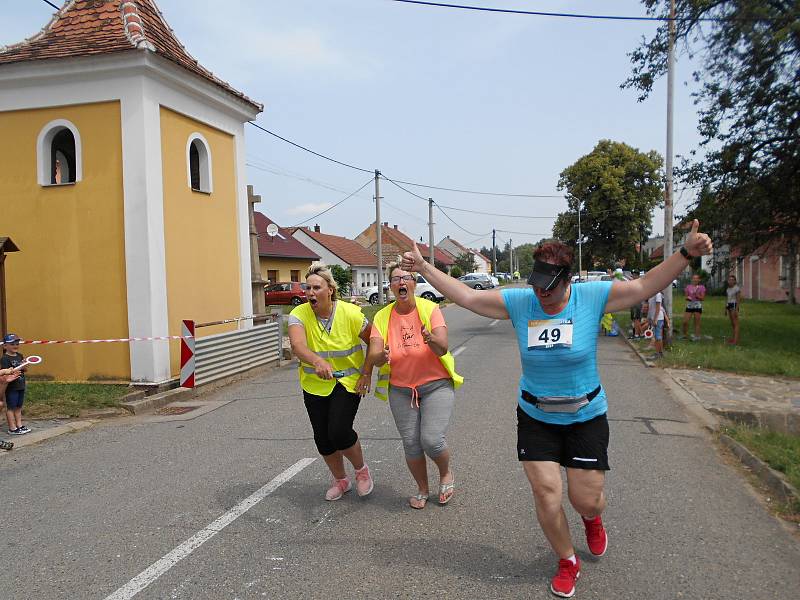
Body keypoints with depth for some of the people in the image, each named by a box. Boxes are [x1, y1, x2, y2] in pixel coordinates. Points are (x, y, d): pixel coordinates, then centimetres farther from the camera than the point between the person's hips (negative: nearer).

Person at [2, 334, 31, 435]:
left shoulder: (20, 356, 10)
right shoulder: (5, 358, -13)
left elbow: (25, 369, 14)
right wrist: (19, 368, -28)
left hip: (21, 386, 7)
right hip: (11, 388, -7)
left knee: (18, 407, 15)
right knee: (11, 407, 3)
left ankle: (19, 425, 24)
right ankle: (12, 428, 9)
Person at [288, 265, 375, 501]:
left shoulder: (351, 313, -16)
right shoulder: (299, 315, -15)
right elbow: (297, 346, -34)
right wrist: (317, 362, -53)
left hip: (348, 381, -3)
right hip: (315, 384, 3)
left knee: (339, 431, -17)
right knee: (322, 437, 8)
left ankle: (361, 469, 14)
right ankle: (340, 480, 34)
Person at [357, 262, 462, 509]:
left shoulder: (430, 309, -11)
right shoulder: (382, 317, -4)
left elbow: (442, 349, -21)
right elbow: (374, 356, -12)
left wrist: (430, 338, -43)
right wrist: (382, 356, -35)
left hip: (436, 384, -2)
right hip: (400, 389, 3)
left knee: (432, 440, -13)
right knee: (410, 443, 5)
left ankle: (446, 473, 21)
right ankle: (422, 489, 30)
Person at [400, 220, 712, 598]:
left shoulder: (592, 296, -13)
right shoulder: (519, 301, -9)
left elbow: (645, 286, -15)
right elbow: (466, 296, -4)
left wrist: (686, 253, -27)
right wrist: (424, 268, -4)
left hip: (586, 417, -1)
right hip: (535, 418, 1)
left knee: (587, 500, 5)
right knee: (546, 497, 1)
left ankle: (592, 519, 47)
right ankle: (568, 562, 30)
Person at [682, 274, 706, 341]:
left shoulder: (702, 287, 2)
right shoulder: (688, 287, 9)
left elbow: (703, 298, -1)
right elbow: (686, 296, 13)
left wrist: (697, 295, -17)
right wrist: (687, 297, -9)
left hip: (698, 306, -2)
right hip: (689, 305, 2)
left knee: (697, 322, 0)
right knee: (685, 321, -2)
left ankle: (697, 336, 8)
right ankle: (684, 335, 14)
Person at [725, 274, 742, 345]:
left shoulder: (736, 288, -10)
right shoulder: (728, 289, 13)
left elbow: (738, 300, -13)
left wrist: (736, 309, -19)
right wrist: (725, 308, 17)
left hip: (734, 305, -8)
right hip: (729, 305, 8)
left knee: (735, 323, -7)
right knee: (732, 323, 12)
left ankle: (736, 340, -8)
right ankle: (734, 338, 20)